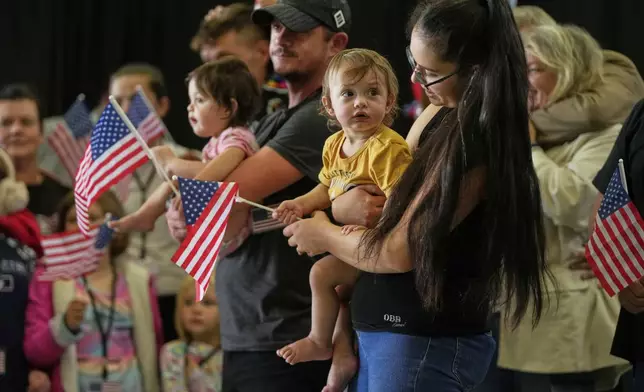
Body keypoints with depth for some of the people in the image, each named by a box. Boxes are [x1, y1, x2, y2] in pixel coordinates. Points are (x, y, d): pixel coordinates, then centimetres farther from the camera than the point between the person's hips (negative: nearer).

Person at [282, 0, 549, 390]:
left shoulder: (475, 141, -20)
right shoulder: (447, 120, 9)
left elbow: (402, 251, -17)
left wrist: (325, 236, 0)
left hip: (424, 345, -9)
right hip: (389, 331, 9)